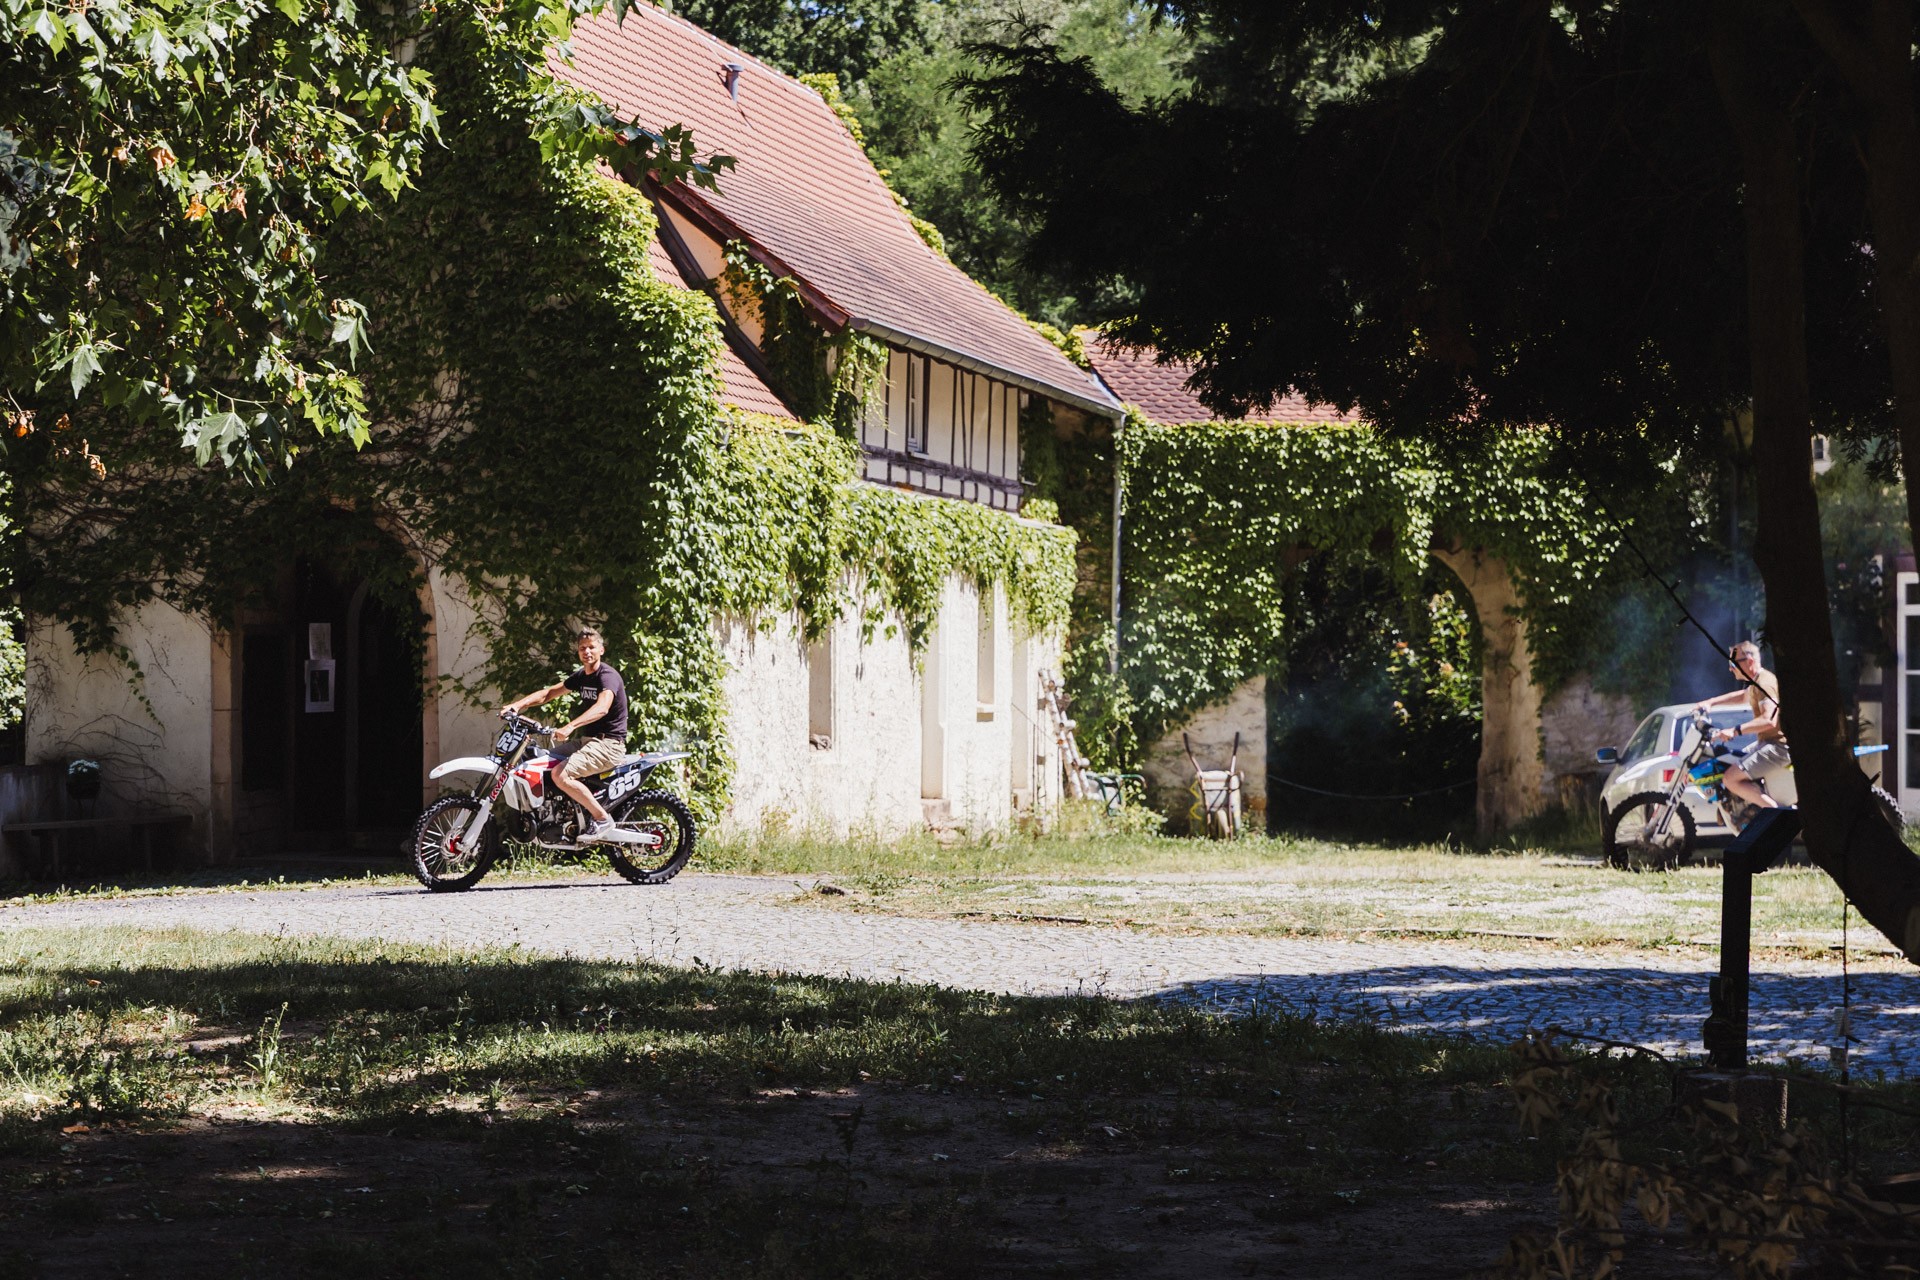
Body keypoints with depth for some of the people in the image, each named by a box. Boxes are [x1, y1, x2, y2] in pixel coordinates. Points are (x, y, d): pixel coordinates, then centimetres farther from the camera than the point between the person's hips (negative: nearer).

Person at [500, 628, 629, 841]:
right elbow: (549, 692, 13)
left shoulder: (608, 676, -16)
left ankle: (603, 819, -17)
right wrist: (517, 705, -5)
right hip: (586, 739, 10)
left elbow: (602, 708, -34)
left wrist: (570, 727, -48)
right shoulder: (581, 676, 13)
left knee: (560, 775, -27)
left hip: (608, 743, -10)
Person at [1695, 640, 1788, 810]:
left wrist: (1735, 731, -35)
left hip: (1778, 747, -11)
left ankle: (1776, 810, -21)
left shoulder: (1765, 683, -18)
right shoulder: (1756, 682, 15)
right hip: (1766, 742, 11)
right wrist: (1711, 702, 27)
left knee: (1731, 779, -21)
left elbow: (1769, 720, -31)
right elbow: (1742, 696, 37)